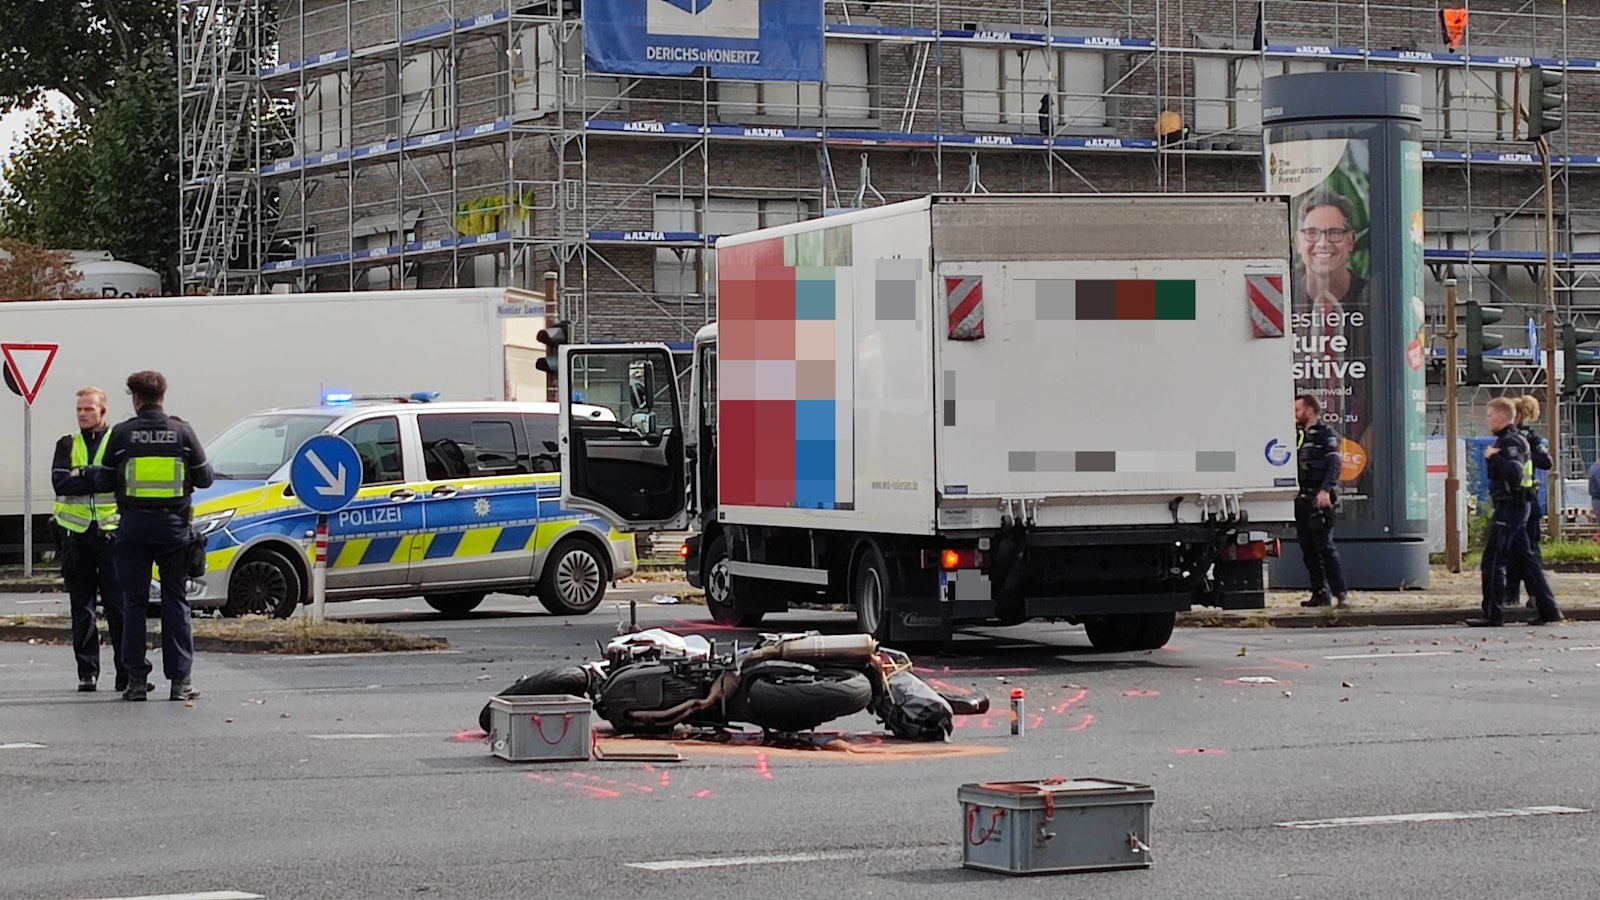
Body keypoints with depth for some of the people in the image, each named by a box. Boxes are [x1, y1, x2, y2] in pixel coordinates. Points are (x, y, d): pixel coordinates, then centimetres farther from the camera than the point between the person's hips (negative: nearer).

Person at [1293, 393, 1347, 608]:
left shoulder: (1326, 434, -3)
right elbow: (1291, 465, 23)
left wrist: (1325, 490, -24)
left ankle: (1340, 592, -11)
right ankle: (1320, 593, 9)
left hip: (1319, 499, -8)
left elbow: (1334, 464, -14)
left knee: (1324, 545, -12)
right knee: (1308, 548, 6)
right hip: (1301, 499, 8)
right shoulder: (1298, 435, 20)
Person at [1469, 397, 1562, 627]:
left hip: (1508, 508, -10)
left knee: (1493, 562, -8)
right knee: (1525, 559, 11)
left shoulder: (1510, 442, -14)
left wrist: (1493, 457, -19)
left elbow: (1514, 471, -28)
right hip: (1518, 506, 10)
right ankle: (1548, 610, 11)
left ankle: (1493, 614, -8)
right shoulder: (1513, 440, 18)